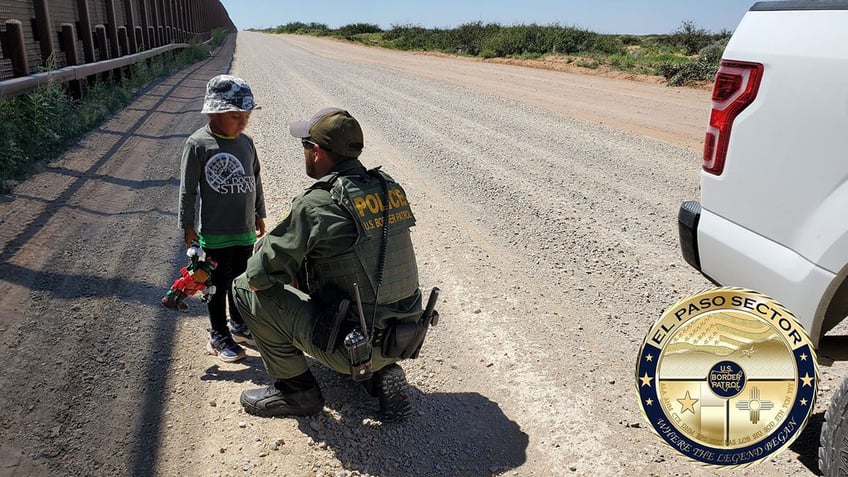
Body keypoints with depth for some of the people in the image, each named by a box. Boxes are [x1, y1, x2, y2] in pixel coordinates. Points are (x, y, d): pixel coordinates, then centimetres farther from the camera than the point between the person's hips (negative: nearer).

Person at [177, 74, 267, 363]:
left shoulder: (246, 142, 2)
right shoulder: (198, 144, -14)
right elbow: (188, 190, -10)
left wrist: (259, 215, 17)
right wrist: (188, 226, -7)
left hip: (246, 231, 5)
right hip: (215, 234, -5)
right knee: (219, 285, 9)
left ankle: (239, 325, 38)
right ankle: (219, 337, 24)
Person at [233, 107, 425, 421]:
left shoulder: (317, 204, -18)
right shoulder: (389, 188, 3)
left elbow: (259, 275, -12)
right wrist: (304, 273, 18)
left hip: (353, 349, -7)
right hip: (403, 339, 7)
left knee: (246, 288, 1)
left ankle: (297, 390, 14)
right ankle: (384, 372, 17)